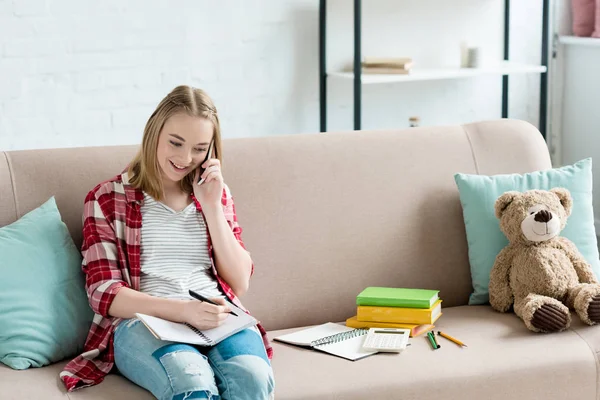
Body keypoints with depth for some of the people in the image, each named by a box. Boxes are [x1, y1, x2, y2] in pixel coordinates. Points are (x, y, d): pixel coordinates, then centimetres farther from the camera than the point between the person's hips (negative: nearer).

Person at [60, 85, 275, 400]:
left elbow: (239, 284, 13)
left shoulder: (215, 194, 20)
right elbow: (104, 293, 0)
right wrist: (183, 310, -16)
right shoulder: (107, 199, 8)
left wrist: (211, 207, 2)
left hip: (217, 317, 4)